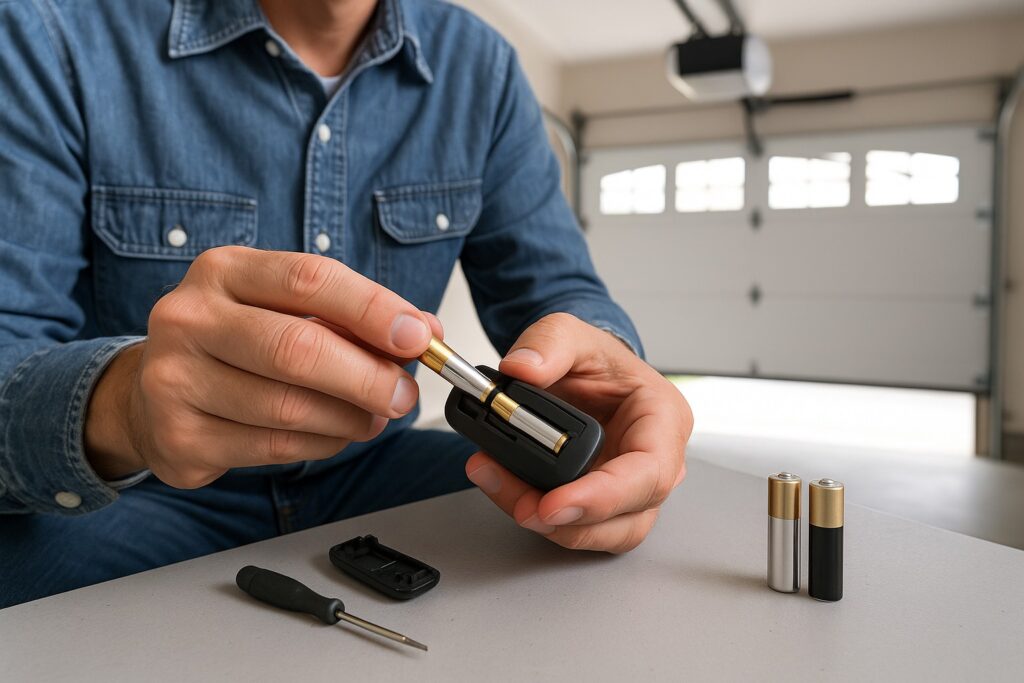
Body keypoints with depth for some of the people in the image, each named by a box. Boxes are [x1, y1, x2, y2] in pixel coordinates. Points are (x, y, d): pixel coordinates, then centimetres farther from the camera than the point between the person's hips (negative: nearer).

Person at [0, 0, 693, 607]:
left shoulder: (481, 67, 0)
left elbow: (557, 284, -2)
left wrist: (598, 347, -26)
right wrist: (122, 402, -37)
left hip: (369, 475, 3)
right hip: (135, 499, -1)